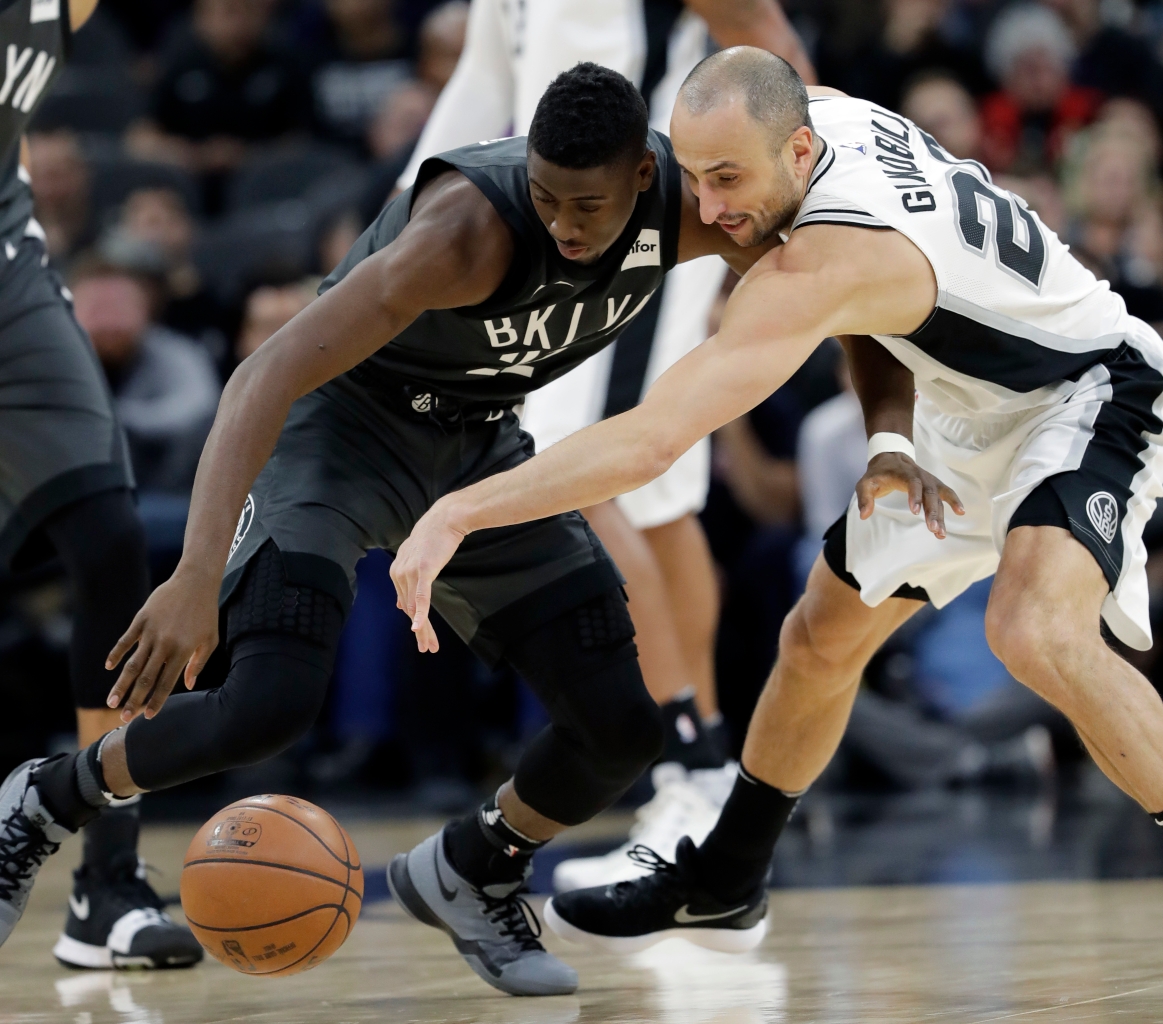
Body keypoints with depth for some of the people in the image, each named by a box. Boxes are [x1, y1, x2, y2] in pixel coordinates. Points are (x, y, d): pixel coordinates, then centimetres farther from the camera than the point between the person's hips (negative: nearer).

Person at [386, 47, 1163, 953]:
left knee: (1036, 635, -34)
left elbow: (653, 440, -45)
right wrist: (890, 439, -12)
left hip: (1090, 393, -10)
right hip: (965, 409, 10)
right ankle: (721, 889, 34)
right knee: (822, 639, 15)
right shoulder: (823, 118, -13)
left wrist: (456, 515, -46)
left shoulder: (818, 266, -38)